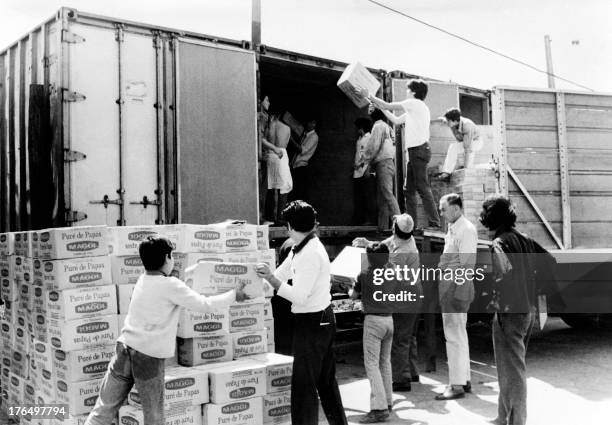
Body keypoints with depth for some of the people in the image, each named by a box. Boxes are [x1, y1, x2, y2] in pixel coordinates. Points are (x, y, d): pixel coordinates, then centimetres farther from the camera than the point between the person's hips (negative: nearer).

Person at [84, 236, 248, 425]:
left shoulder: (142, 280, 9)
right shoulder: (171, 285, -11)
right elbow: (205, 305, -6)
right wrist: (235, 295, 6)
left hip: (125, 348, 6)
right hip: (149, 357, -6)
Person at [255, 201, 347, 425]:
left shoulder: (310, 254, -21)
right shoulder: (301, 248, 9)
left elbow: (298, 296, -24)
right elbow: (282, 274, 18)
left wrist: (270, 277, -24)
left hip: (312, 323, -10)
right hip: (323, 320, 10)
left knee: (304, 385, -4)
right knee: (326, 381, 21)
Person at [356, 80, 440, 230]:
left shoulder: (414, 103, -4)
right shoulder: (414, 109, 24)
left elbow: (388, 106, -5)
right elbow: (396, 120, 28)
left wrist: (368, 95, 5)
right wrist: (379, 105, 29)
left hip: (419, 149, -10)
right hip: (414, 151, 10)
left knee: (423, 188, -12)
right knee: (409, 189, 9)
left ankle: (435, 223, -13)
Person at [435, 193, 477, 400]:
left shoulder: (466, 230, -14)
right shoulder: (453, 228, 16)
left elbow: (466, 265, -19)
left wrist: (455, 292, -21)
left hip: (456, 286, -10)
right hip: (448, 284, 10)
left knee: (454, 335, -6)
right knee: (459, 334, 17)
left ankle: (457, 385, 1)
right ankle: (464, 379, 28)